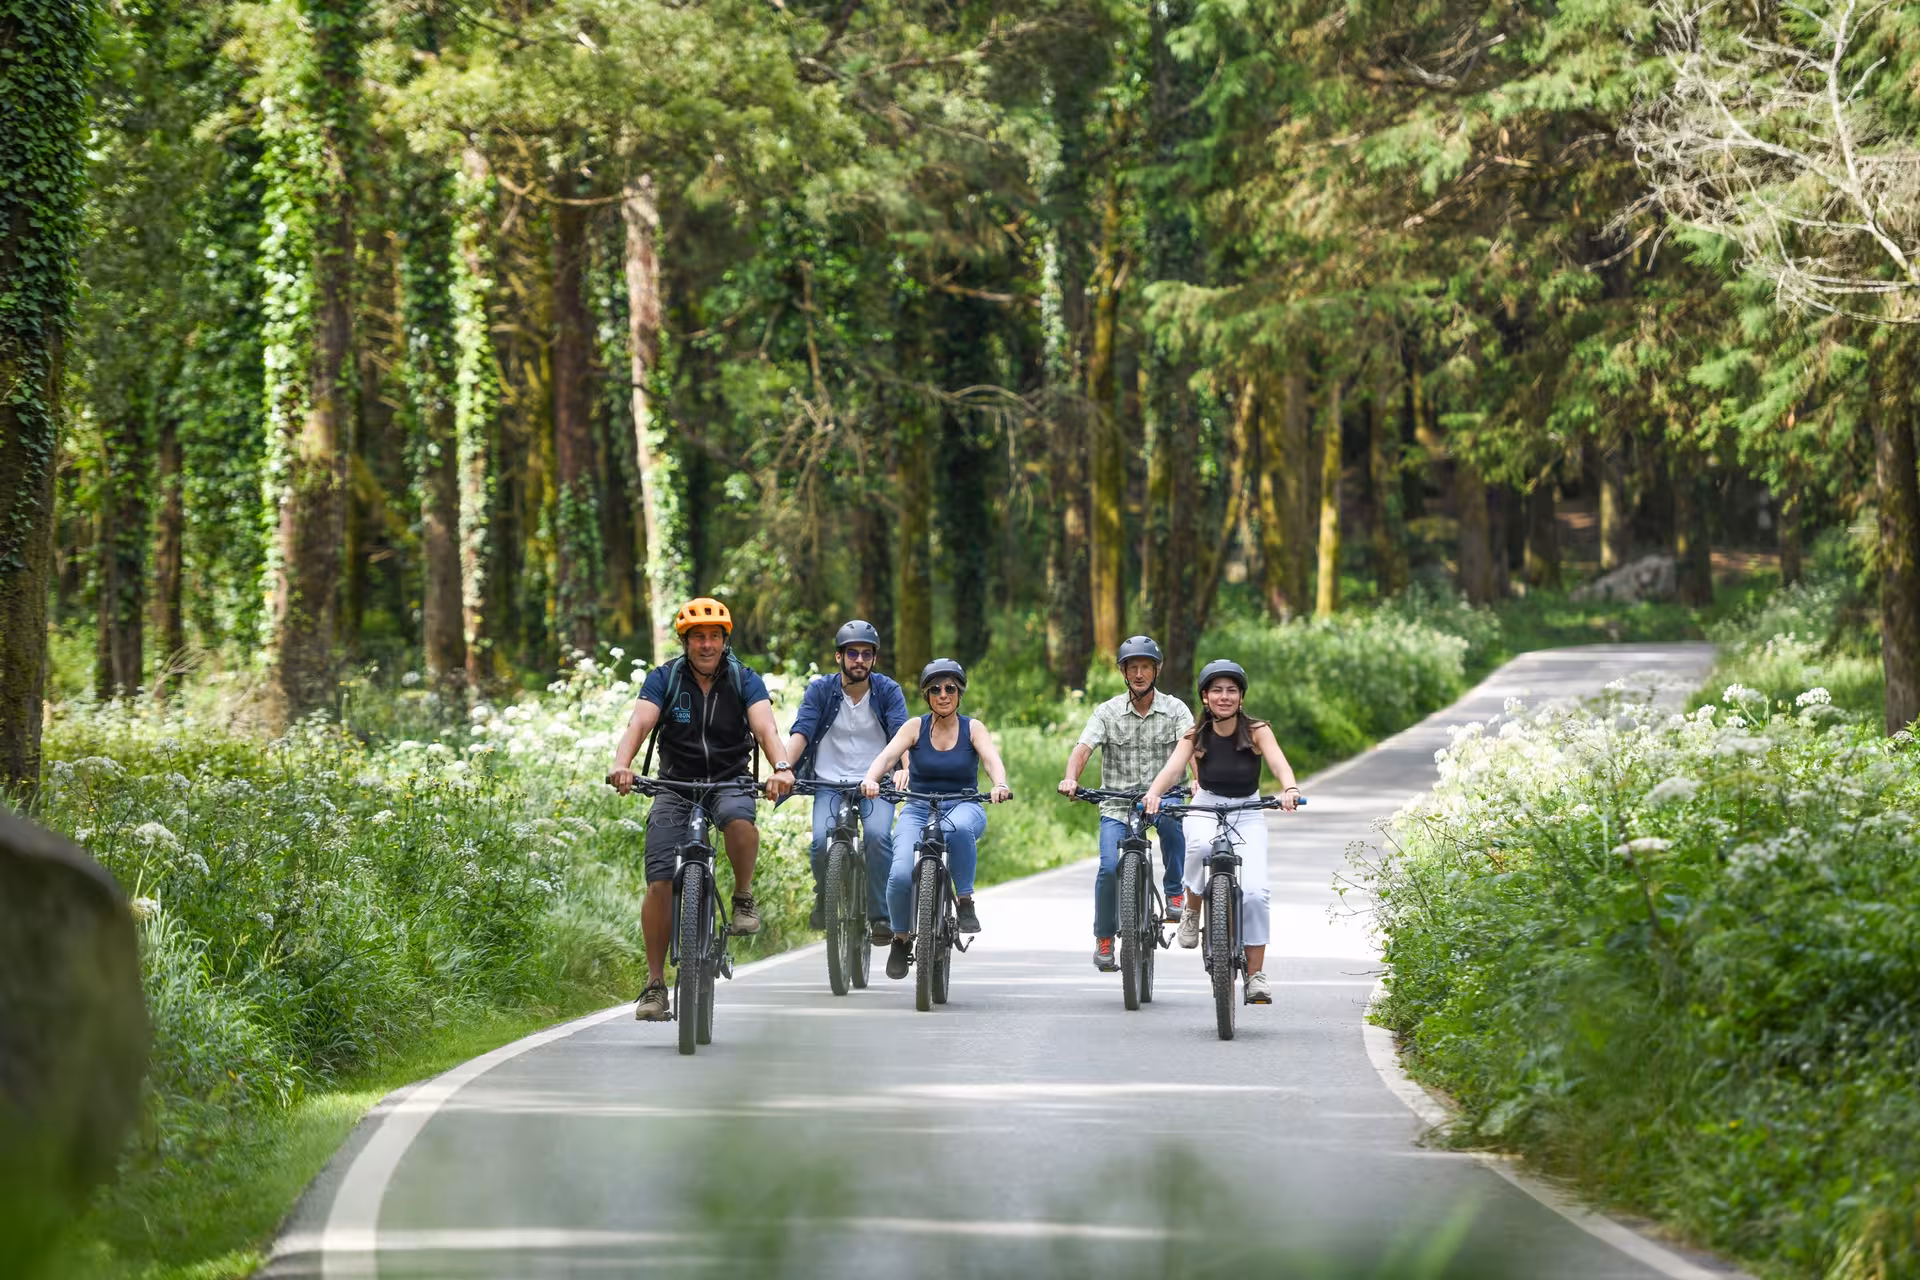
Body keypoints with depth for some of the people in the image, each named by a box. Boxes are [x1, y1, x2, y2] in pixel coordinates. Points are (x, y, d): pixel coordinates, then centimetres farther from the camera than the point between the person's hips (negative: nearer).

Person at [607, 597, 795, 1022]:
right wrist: (621, 764, -41)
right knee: (660, 882, -13)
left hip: (731, 781, -1)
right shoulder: (664, 678, -5)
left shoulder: (744, 680, -5)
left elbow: (765, 727, -21)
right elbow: (639, 723, -20)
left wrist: (782, 768, -42)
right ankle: (655, 984, -4)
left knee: (738, 817, -37)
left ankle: (743, 897, -11)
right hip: (676, 786, 1)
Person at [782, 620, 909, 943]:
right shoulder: (820, 690, 0)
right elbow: (801, 732, -10)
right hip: (829, 782, 1)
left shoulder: (888, 691, -1)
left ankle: (880, 915, -16)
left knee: (878, 835, -29)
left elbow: (901, 735, -13)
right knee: (822, 840, -24)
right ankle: (824, 901, 8)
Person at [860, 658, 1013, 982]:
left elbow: (992, 759, -17)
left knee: (958, 827, -40)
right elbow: (887, 755, -14)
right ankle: (901, 938, 3)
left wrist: (1000, 784, -40)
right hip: (918, 810, 1)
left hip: (963, 807, -1)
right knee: (901, 875, -24)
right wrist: (870, 779, -36)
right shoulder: (916, 727, 1)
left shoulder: (972, 728, 0)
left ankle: (966, 902, -24)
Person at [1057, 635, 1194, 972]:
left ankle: (1175, 893, -15)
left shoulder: (1175, 709, 0)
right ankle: (1104, 940, 1)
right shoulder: (1108, 712, 0)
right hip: (1117, 805, 0)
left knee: (1172, 821, -35)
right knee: (1110, 867, -18)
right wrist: (1070, 778, -33)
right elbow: (1083, 748, -12)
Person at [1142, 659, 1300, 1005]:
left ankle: (1255, 974, -6)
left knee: (1254, 892, -17)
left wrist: (1289, 789, -45)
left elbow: (1279, 763, -23)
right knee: (1201, 846, -37)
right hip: (1204, 810, 0)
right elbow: (1173, 768, -18)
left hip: (1248, 815, 0)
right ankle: (1191, 911, -11)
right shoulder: (1196, 736, -3)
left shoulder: (1257, 731, -7)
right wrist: (1153, 792, -40)